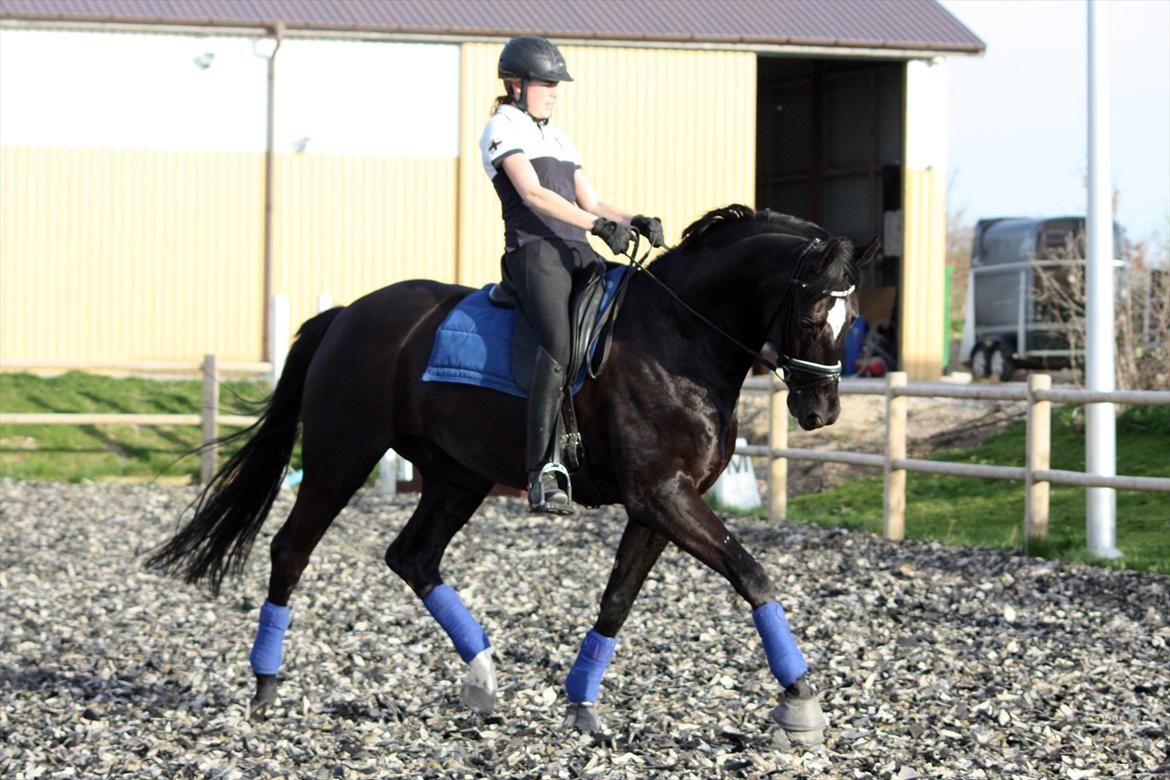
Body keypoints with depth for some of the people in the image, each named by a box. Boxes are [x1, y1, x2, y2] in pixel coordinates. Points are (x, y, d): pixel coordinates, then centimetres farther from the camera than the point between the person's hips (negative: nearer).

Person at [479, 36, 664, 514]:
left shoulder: (558, 138, 28)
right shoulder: (503, 128, 3)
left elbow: (590, 200, 22)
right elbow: (532, 194, -11)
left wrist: (633, 221, 1)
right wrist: (599, 225, -22)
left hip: (578, 254, 9)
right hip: (534, 250, -8)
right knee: (558, 345, -29)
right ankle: (543, 470, -36)